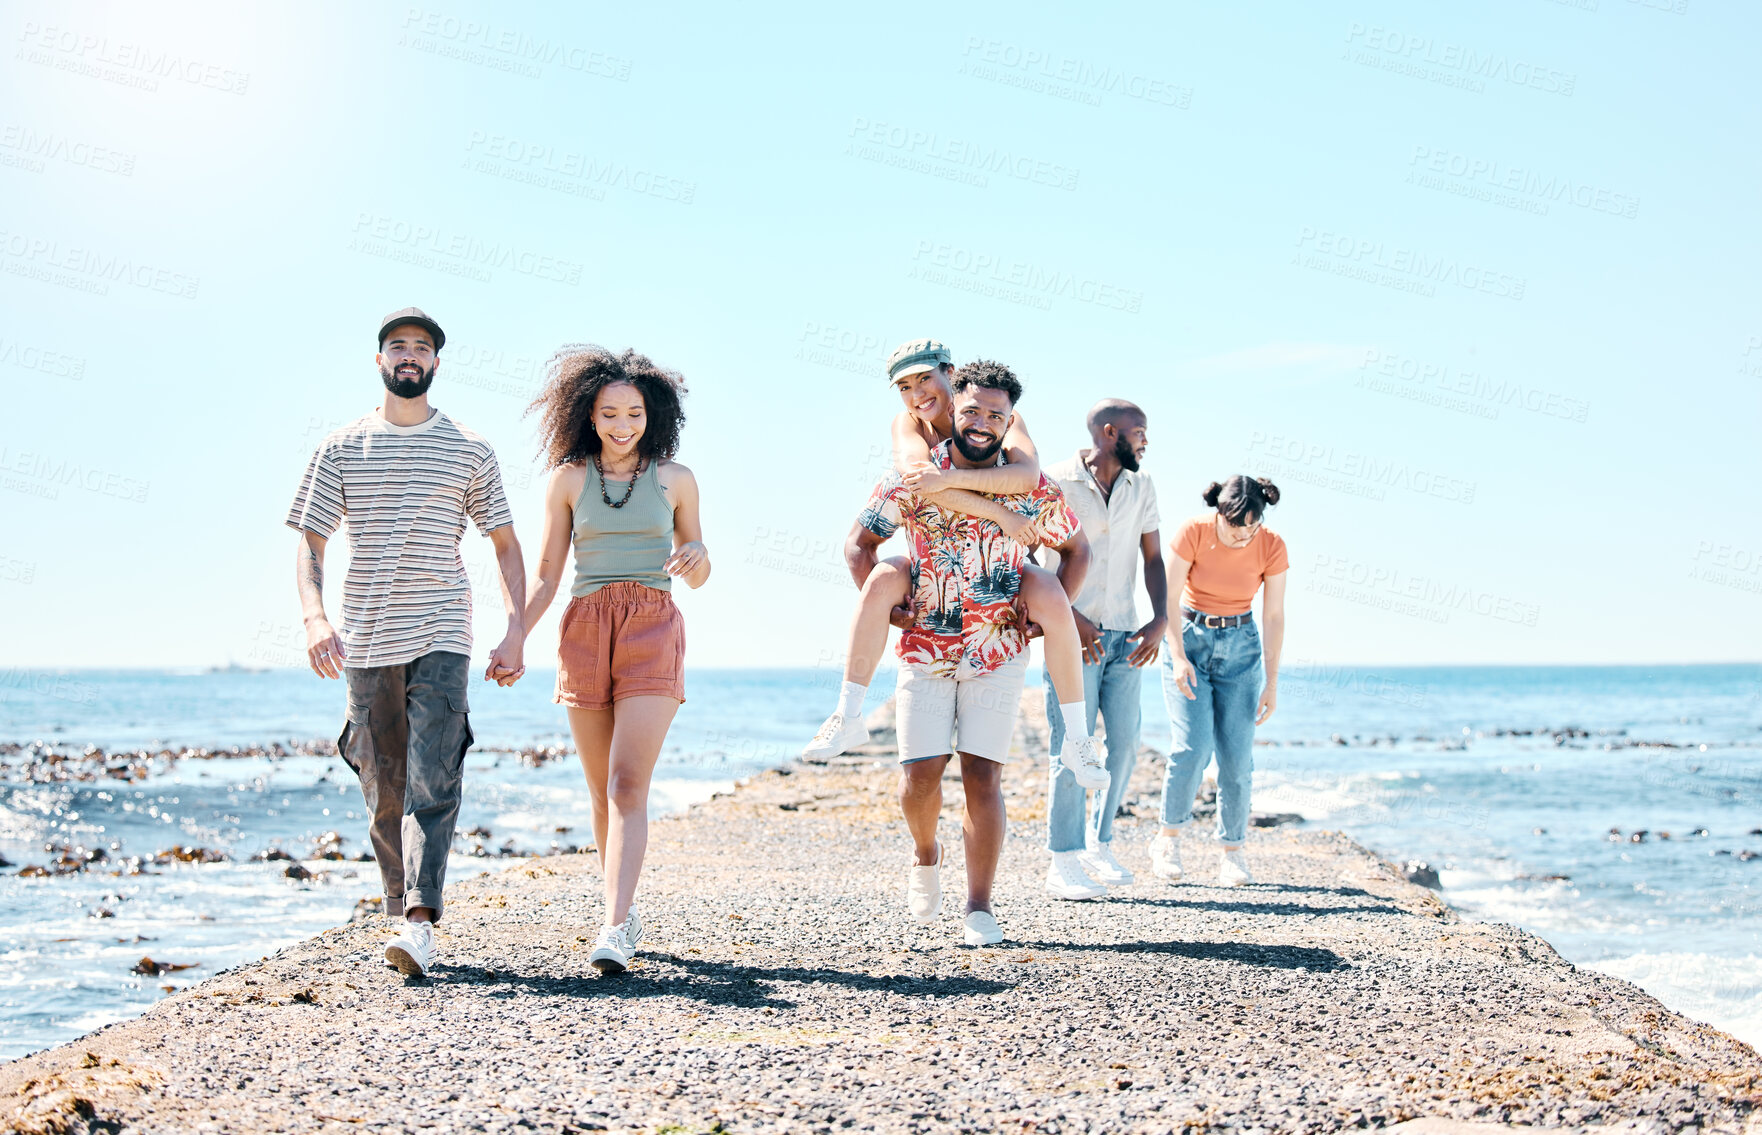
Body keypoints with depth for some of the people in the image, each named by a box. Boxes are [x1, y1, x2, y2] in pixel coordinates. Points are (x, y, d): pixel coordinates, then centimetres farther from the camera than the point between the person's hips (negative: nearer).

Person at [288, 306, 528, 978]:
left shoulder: (469, 451, 8)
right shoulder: (341, 450, 8)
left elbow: (505, 545, 12)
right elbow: (310, 543, 4)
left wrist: (515, 632, 0)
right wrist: (314, 618, -14)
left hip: (442, 640, -2)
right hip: (366, 644, 2)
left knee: (432, 782, -15)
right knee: (384, 791, 6)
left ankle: (420, 923, -23)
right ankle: (402, 912, 19)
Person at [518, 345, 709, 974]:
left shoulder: (675, 478, 7)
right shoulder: (568, 479, 8)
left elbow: (697, 573, 13)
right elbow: (546, 575, 9)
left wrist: (697, 557, -10)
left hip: (652, 628, -2)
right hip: (585, 630, 2)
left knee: (627, 785, -16)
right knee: (603, 792, 8)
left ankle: (615, 929, -23)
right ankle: (625, 912, 23)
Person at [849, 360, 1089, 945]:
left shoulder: (1033, 489, -2)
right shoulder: (913, 479, -4)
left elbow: (1075, 549, 12)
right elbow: (861, 543, 6)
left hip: (999, 654, 0)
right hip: (924, 650, 0)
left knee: (983, 775, -4)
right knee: (921, 773, -5)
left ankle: (979, 908, 4)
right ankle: (925, 856, 27)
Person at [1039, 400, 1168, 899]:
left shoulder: (1141, 487, 11)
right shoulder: (1057, 482, -6)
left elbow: (1153, 557, 12)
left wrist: (1160, 619, -2)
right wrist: (1069, 619, -15)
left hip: (1125, 634, 5)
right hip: (1074, 633, -5)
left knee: (1125, 743, 3)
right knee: (1073, 745, -8)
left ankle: (1100, 844, 18)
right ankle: (1064, 862, -3)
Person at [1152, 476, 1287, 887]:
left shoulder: (1271, 547, -11)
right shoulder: (1193, 533, -16)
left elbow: (1273, 616, -6)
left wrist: (1271, 682, -7)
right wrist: (1179, 657, -23)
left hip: (1240, 646, 2)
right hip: (1189, 638, -2)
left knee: (1237, 755, -6)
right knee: (1193, 746, -15)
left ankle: (1233, 853, 5)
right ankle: (1168, 838, 4)